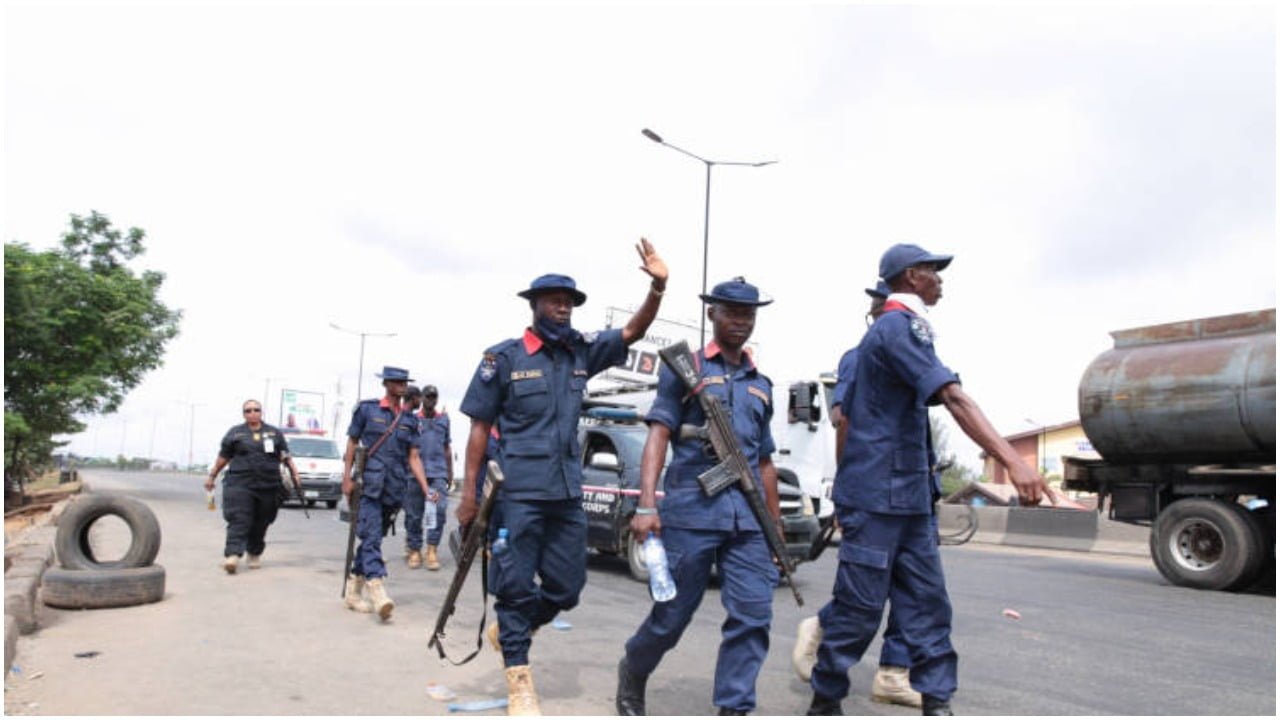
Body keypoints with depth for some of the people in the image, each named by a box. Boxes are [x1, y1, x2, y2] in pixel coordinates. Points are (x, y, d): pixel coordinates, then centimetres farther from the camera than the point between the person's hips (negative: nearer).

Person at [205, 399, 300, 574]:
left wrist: (294, 472, -1)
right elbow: (223, 457, 16)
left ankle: (255, 554, 22)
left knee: (260, 523, 7)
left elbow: (285, 456, 12)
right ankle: (232, 555, -20)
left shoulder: (275, 433, 13)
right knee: (239, 520, -13)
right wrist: (212, 476, 17)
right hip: (240, 485, -2)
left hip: (268, 486, 2)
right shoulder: (235, 433, 11)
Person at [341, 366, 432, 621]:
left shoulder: (409, 420, 11)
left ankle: (353, 591, 22)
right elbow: (352, 444, 5)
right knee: (371, 538, -14)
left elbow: (413, 457, 9)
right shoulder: (366, 409, 3)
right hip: (368, 487, -4)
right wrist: (347, 478, -4)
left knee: (372, 538, 11)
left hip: (394, 490, 4)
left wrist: (426, 491, 0)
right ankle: (378, 593, -23)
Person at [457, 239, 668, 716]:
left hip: (568, 493, 5)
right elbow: (479, 427, -1)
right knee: (515, 585, 2)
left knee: (566, 588, 11)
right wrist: (469, 491, -5)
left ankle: (508, 631, 37)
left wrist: (658, 286, -11)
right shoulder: (503, 357, -2)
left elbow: (632, 332, 6)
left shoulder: (582, 352, 11)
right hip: (518, 491, -5)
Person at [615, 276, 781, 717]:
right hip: (691, 510, -4)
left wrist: (775, 524, 20)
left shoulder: (761, 384, 18)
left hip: (747, 516, 4)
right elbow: (658, 437, -5)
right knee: (673, 614, 5)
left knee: (753, 615, -4)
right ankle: (632, 673, 33)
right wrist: (646, 505, -16)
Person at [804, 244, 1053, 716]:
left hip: (911, 496, 10)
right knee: (860, 607, 0)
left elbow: (846, 414, 23)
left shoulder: (894, 328, 18)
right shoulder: (899, 326, -13)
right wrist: (1012, 461, -33)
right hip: (877, 495, -10)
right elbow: (953, 398, -26)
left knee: (927, 603, 8)